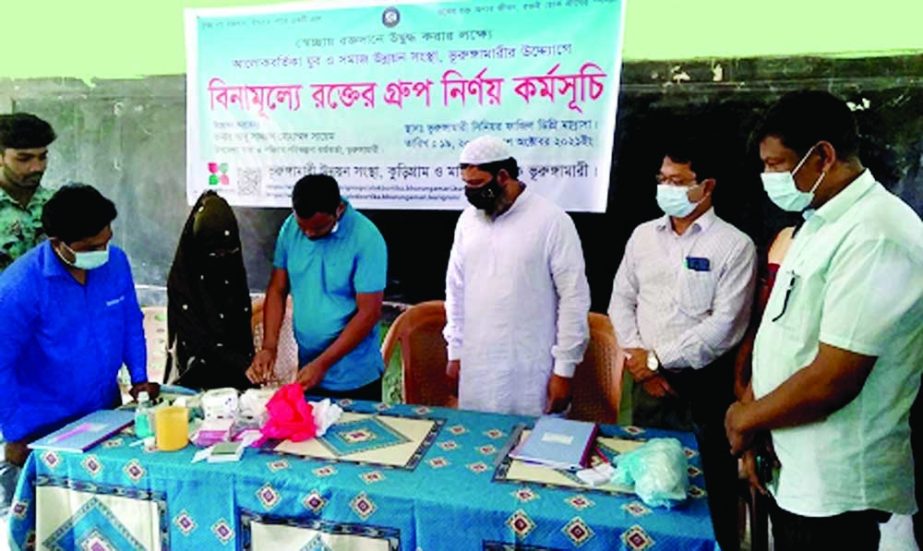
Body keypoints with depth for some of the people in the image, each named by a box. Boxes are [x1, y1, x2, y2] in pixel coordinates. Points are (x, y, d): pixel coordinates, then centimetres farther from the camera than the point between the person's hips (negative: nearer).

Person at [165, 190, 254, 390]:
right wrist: (243, 367, -20)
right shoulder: (182, 279, -10)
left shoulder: (235, 274, 4)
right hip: (199, 377, -3)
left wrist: (248, 366, -3)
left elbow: (244, 332, 8)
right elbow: (197, 338, -14)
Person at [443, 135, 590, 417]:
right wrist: (455, 351, 11)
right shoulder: (468, 220, 6)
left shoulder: (552, 221, -10)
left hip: (531, 371, -4)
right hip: (476, 368, 5)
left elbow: (574, 297, -9)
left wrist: (564, 369, -10)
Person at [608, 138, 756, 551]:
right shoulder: (643, 235, 7)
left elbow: (724, 325, -15)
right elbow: (621, 301, 8)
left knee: (711, 483, 9)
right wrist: (639, 362, -4)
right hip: (649, 381, 4)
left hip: (706, 384, -4)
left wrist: (657, 357, -13)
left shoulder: (734, 245, -8)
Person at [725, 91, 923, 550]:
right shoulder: (820, 223, 9)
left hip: (833, 489, -8)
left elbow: (832, 381, -26)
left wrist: (745, 418, -11)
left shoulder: (875, 236, -23)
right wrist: (752, 409, 4)